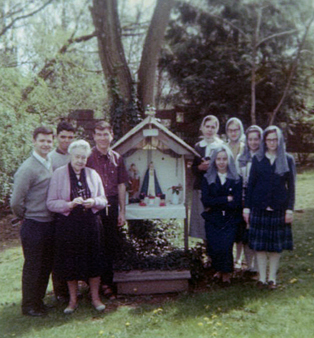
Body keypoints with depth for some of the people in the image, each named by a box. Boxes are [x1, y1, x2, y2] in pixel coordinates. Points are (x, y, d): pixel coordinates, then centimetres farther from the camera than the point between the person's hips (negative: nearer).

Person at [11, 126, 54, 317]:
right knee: (33, 267, 6)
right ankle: (29, 306, 23)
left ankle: (39, 300, 34)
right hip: (34, 227, -7)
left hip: (50, 224, 7)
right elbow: (16, 203, -14)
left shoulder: (51, 165, 8)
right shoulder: (27, 169, -16)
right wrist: (28, 218, 0)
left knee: (46, 265, 17)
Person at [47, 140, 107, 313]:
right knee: (70, 263, 6)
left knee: (93, 261, 5)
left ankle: (95, 297, 23)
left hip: (90, 223, 2)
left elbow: (103, 200, 10)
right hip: (67, 225, -2)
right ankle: (73, 300, 25)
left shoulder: (92, 174, 7)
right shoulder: (59, 174, -2)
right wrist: (70, 204, -21)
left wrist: (93, 202, -12)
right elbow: (51, 203, -6)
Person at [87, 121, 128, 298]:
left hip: (111, 206, 4)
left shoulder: (117, 158, 7)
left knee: (111, 245, 10)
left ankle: (107, 282, 25)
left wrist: (122, 211, 8)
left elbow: (121, 185, 11)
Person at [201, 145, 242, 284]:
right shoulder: (207, 179, 7)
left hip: (230, 221, -1)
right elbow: (205, 200, -6)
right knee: (215, 247, -12)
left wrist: (214, 203, -6)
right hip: (212, 221, 1)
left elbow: (236, 203, -6)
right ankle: (219, 270, 17)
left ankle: (226, 272, 8)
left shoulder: (236, 180, 5)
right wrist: (226, 199, -10)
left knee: (226, 246, -18)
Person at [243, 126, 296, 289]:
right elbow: (251, 183, 5)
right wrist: (247, 207, 0)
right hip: (259, 207, 0)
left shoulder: (288, 160, 4)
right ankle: (262, 278, 15)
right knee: (260, 244, 3)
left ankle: (272, 277, 19)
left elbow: (291, 186, 4)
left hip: (279, 208, 0)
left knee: (276, 244, 6)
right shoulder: (257, 159, 5)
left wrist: (290, 208, -3)